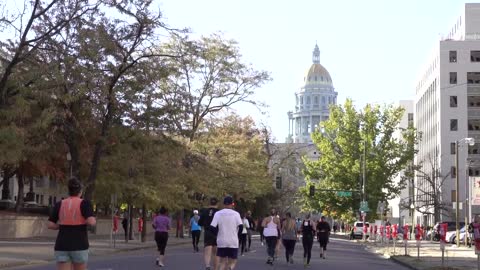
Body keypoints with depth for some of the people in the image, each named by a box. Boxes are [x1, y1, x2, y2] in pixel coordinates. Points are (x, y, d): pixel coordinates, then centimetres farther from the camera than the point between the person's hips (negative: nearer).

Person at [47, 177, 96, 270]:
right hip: (79, 246, -2)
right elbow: (91, 222, -19)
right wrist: (94, 221, 4)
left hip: (62, 246, 2)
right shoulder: (84, 203, -6)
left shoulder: (59, 204, 5)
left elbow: (50, 225, 3)